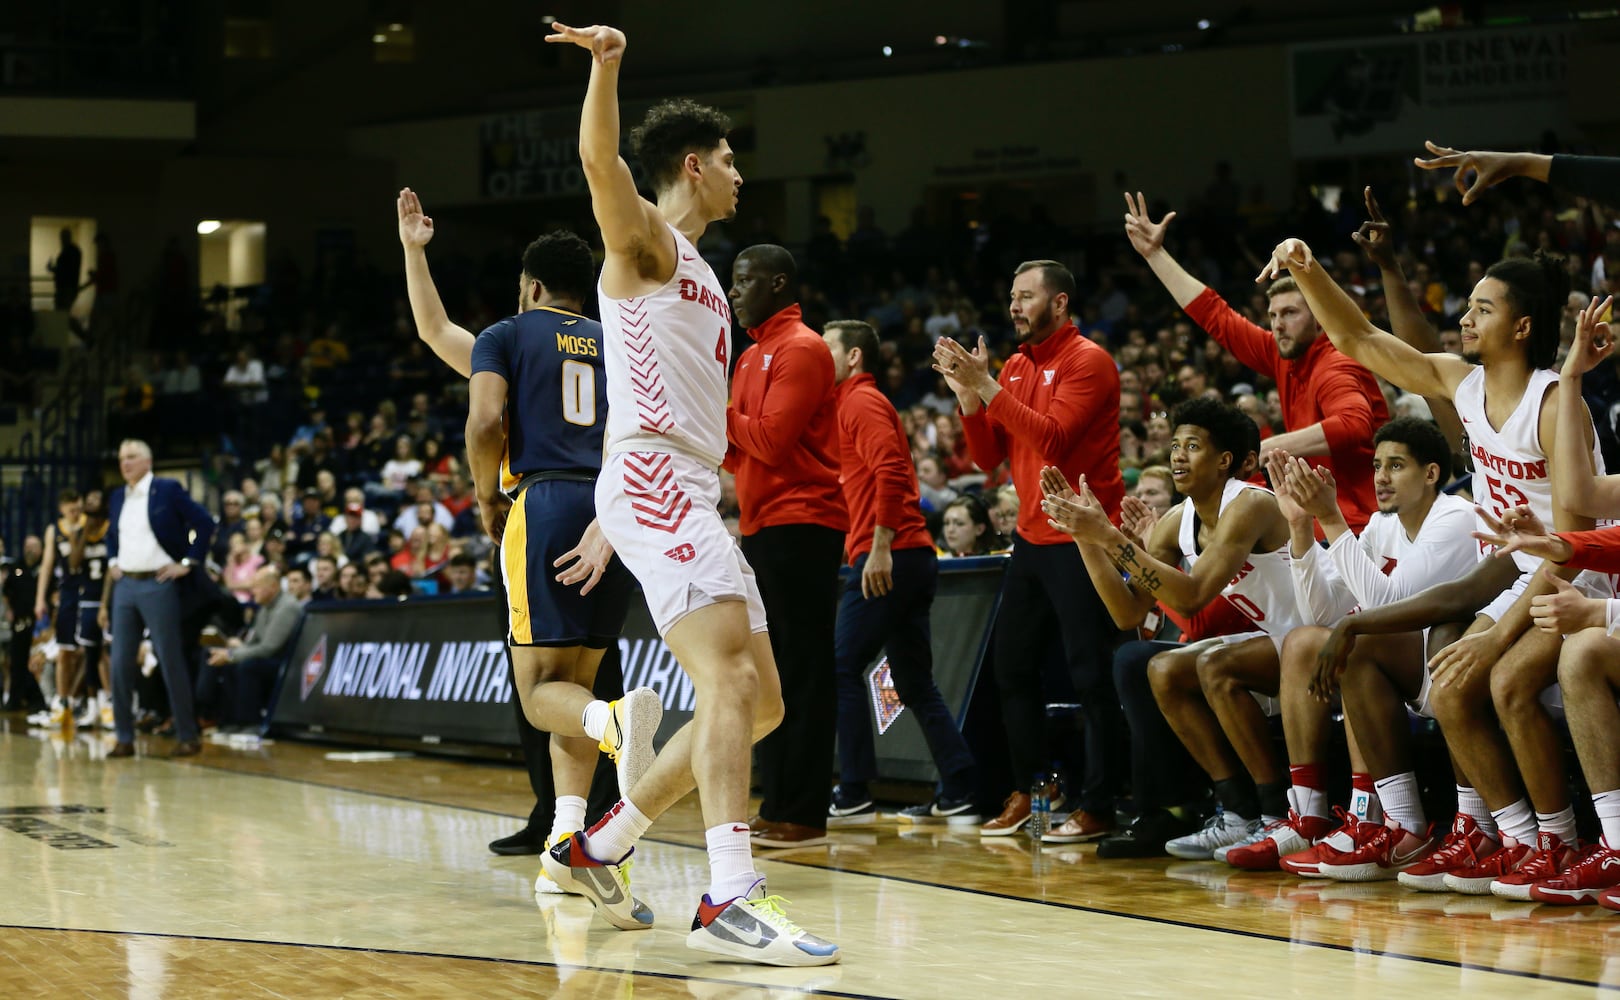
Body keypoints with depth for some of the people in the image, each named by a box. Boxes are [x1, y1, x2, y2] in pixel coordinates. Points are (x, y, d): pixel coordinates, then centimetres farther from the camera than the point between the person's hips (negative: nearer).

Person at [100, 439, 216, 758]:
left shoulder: (168, 490, -5)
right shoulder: (117, 498, 13)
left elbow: (204, 523, -7)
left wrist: (188, 563, -8)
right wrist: (112, 562, 14)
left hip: (158, 584, -6)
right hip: (125, 585, 6)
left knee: (171, 663, -4)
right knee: (120, 664, 2)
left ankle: (187, 737, 2)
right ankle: (124, 738, 9)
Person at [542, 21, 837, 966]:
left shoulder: (701, 277, 27)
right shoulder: (645, 240, 2)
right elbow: (600, 159, -20)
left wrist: (614, 524, 29)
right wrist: (605, 64, -36)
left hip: (692, 495, 10)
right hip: (655, 481, -10)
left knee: (759, 701, 9)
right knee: (732, 681, -23)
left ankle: (600, 846, 17)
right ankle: (732, 899, -33)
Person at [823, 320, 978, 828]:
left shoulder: (861, 402, -6)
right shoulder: (858, 402, 24)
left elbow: (889, 470, -20)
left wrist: (880, 547, -24)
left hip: (886, 560, -10)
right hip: (912, 558, 10)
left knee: (842, 668, -6)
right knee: (915, 684, 9)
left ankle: (854, 796, -7)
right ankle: (959, 795, 6)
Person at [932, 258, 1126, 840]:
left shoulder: (1087, 361, -9)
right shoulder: (1015, 366, 13)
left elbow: (1052, 438, -22)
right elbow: (988, 457, 10)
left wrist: (989, 389, -21)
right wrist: (967, 394, -4)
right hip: (1031, 536, 8)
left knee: (1090, 676, -6)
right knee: (1012, 667, 10)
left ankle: (1098, 807, -3)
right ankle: (1027, 792, 21)